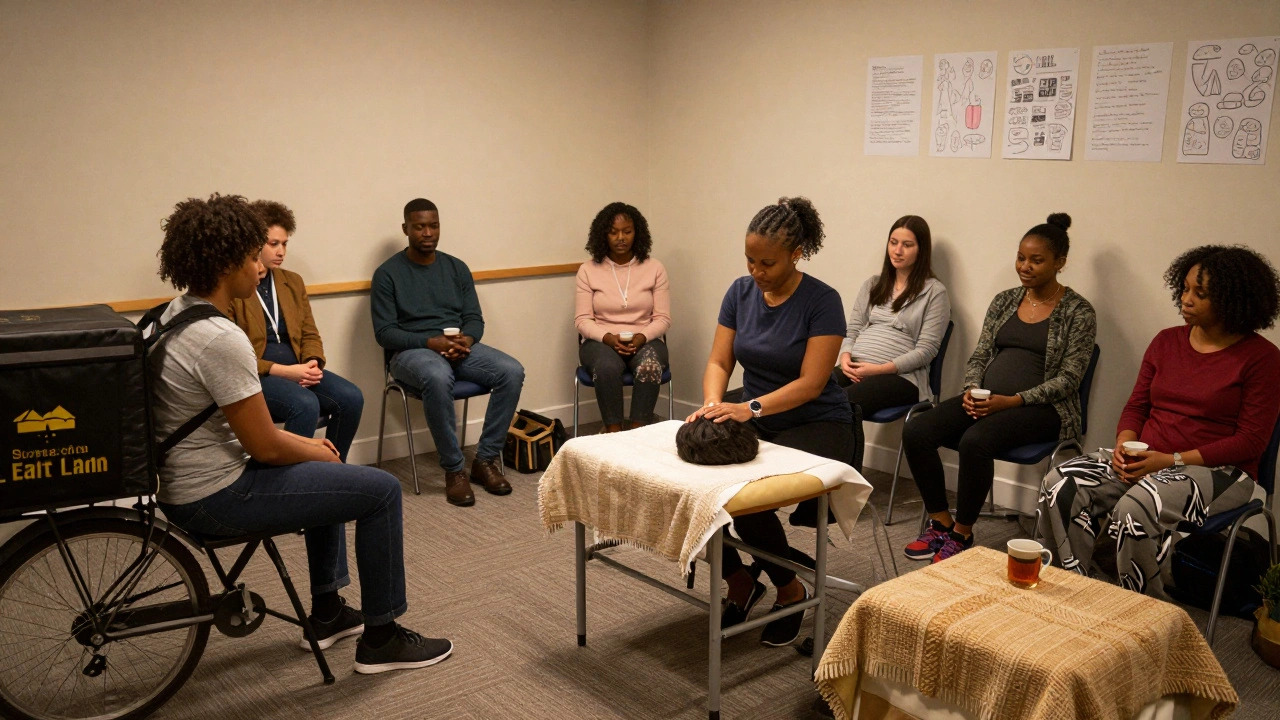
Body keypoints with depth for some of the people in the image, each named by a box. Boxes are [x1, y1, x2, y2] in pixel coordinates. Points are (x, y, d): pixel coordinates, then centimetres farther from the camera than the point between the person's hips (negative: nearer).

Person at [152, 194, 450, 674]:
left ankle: (328, 613, 35)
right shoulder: (220, 338, -26)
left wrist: (304, 442, 11)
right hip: (217, 498, -11)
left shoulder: (178, 314, 6)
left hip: (186, 483, 11)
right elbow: (264, 446, -21)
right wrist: (315, 452, -1)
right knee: (380, 490, -5)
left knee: (327, 471, 29)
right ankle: (380, 639, 9)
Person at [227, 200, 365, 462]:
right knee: (306, 404, -34)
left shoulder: (293, 281, 16)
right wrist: (280, 370, -19)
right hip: (253, 374, -6)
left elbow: (310, 334, 16)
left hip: (295, 370, 6)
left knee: (351, 397, -19)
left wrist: (313, 364, -6)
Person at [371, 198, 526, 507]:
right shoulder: (388, 273, -1)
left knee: (512, 371, -23)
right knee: (438, 378, -41)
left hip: (459, 347, 5)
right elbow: (384, 332, -6)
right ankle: (453, 469, -24)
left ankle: (486, 459, -13)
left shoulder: (457, 268, 13)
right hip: (412, 350, -4)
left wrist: (466, 339, -14)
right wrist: (431, 342, -21)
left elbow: (475, 318, 11)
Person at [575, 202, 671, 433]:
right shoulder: (588, 270, 3)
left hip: (645, 341, 1)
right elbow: (582, 320, -1)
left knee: (650, 365, -35)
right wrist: (609, 338, -19)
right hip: (601, 341, -1)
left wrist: (642, 337, -18)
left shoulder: (654, 268, 4)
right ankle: (613, 431, -26)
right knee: (607, 366, -36)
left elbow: (663, 319, 2)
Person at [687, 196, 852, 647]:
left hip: (817, 425, -5)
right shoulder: (741, 292, 0)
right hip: (756, 422, 5)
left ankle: (791, 591, 3)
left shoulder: (822, 301, -16)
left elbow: (810, 383, -21)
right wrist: (713, 405, -22)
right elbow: (719, 361, -1)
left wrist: (752, 407, -35)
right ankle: (740, 584, 4)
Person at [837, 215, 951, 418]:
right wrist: (845, 357, -5)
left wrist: (880, 369, -14)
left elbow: (926, 350, -4)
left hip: (900, 376, -5)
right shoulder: (872, 284, 20)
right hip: (855, 368, 5)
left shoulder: (934, 292, 3)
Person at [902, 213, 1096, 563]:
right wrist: (972, 390, -7)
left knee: (975, 440, -36)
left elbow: (1069, 378, -9)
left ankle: (962, 534, -15)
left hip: (1042, 408, -5)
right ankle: (941, 523, -5)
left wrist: (1013, 400, -19)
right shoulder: (1004, 301, 14)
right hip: (985, 399, 6)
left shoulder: (1078, 311, -2)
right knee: (916, 431, -20)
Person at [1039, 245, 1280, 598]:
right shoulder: (1166, 341, 11)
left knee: (1136, 508, -35)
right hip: (1146, 460, 6)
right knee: (1060, 485, -19)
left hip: (1217, 471, -5)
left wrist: (1172, 459, -18)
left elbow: (1251, 441, -10)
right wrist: (1124, 445, -9)